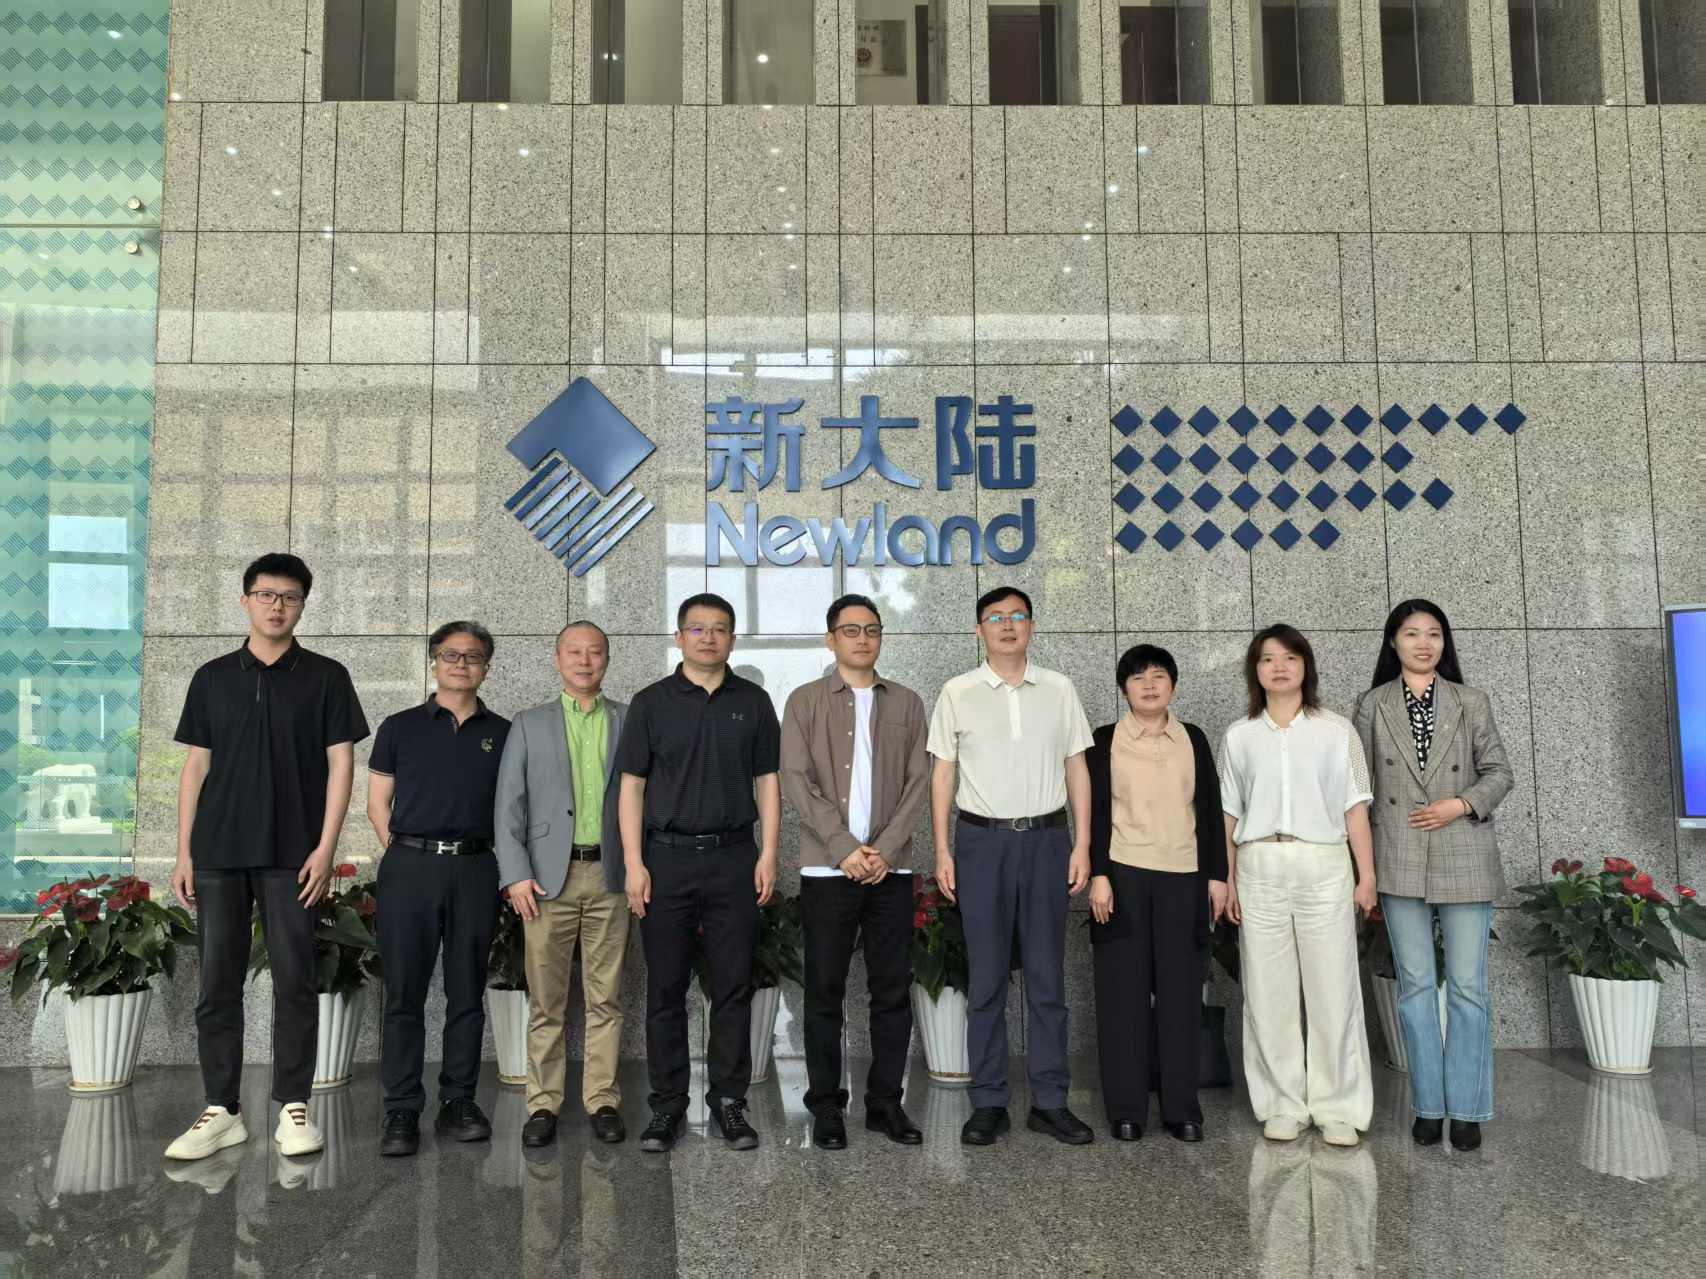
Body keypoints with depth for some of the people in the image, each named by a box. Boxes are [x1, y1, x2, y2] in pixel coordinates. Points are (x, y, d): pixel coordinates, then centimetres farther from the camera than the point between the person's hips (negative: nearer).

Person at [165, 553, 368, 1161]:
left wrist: (325, 847, -9)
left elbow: (341, 763, -1)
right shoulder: (213, 677, 10)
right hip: (217, 853, 3)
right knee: (217, 984, 6)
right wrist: (183, 852, 4)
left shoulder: (325, 677, 2)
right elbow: (196, 765, 10)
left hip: (291, 855, -2)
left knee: (294, 982, 1)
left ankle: (293, 1107, 12)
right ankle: (222, 1110, 17)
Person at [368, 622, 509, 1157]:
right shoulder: (400, 728, 9)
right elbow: (377, 803, 9)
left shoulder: (502, 734, 11)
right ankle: (402, 1111, 7)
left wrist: (501, 863, 2)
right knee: (404, 993, -1)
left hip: (476, 868, 1)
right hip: (410, 867, -1)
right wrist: (402, 851, -1)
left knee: (467, 993, 6)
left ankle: (458, 1102, 17)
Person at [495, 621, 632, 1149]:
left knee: (605, 998, 7)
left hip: (609, 874, 0)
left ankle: (603, 1099, 16)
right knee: (545, 1000, 5)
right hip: (549, 876, 0)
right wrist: (516, 874, -5)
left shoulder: (630, 721, 8)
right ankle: (543, 1103, 15)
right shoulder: (530, 724, 8)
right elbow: (510, 804, 4)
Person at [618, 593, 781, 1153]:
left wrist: (768, 854, -2)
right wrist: (634, 864, -7)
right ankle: (667, 1104, 18)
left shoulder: (753, 702, 7)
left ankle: (728, 1100, 18)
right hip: (667, 857, -1)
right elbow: (631, 785, 1)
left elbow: (767, 781, 7)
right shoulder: (652, 702, 3)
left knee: (733, 986, 5)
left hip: (734, 858, 1)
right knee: (665, 988, 6)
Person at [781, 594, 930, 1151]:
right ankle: (825, 1105, 15)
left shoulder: (905, 703, 11)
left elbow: (919, 781, 4)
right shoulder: (806, 701, 4)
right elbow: (797, 781, -5)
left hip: (890, 868, 2)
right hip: (828, 868, -2)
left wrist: (884, 849, -8)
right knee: (825, 991, 4)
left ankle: (885, 1101, 18)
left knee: (893, 990, 6)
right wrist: (846, 848, -13)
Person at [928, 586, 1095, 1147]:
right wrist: (942, 851, -1)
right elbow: (942, 774, 4)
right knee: (986, 979, 5)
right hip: (982, 839, -1)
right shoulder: (958, 693, 3)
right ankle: (988, 1102, 14)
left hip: (1047, 837, 1)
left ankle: (1050, 1101, 16)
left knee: (1047, 976, 6)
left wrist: (1082, 845, 2)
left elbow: (1077, 769, 8)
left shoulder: (1058, 690, 6)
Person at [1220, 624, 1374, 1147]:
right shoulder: (1239, 737, 9)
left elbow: (1354, 808, 5)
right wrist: (1227, 880, 6)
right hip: (1260, 868, 1)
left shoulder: (1336, 731, 5)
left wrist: (1367, 875, -1)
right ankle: (1283, 1105, 15)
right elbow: (1229, 814, 10)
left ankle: (1337, 1108, 13)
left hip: (1323, 866, -1)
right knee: (1268, 992, 4)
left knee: (1333, 988, 1)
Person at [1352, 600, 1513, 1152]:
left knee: (1468, 985, 2)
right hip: (1399, 861, 0)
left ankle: (1467, 1108, 12)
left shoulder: (1471, 703, 7)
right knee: (1415, 984, 5)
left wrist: (1461, 804, -12)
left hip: (1463, 858, 0)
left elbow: (1499, 771, 8)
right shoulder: (1372, 706, 6)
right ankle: (1428, 1106, 15)